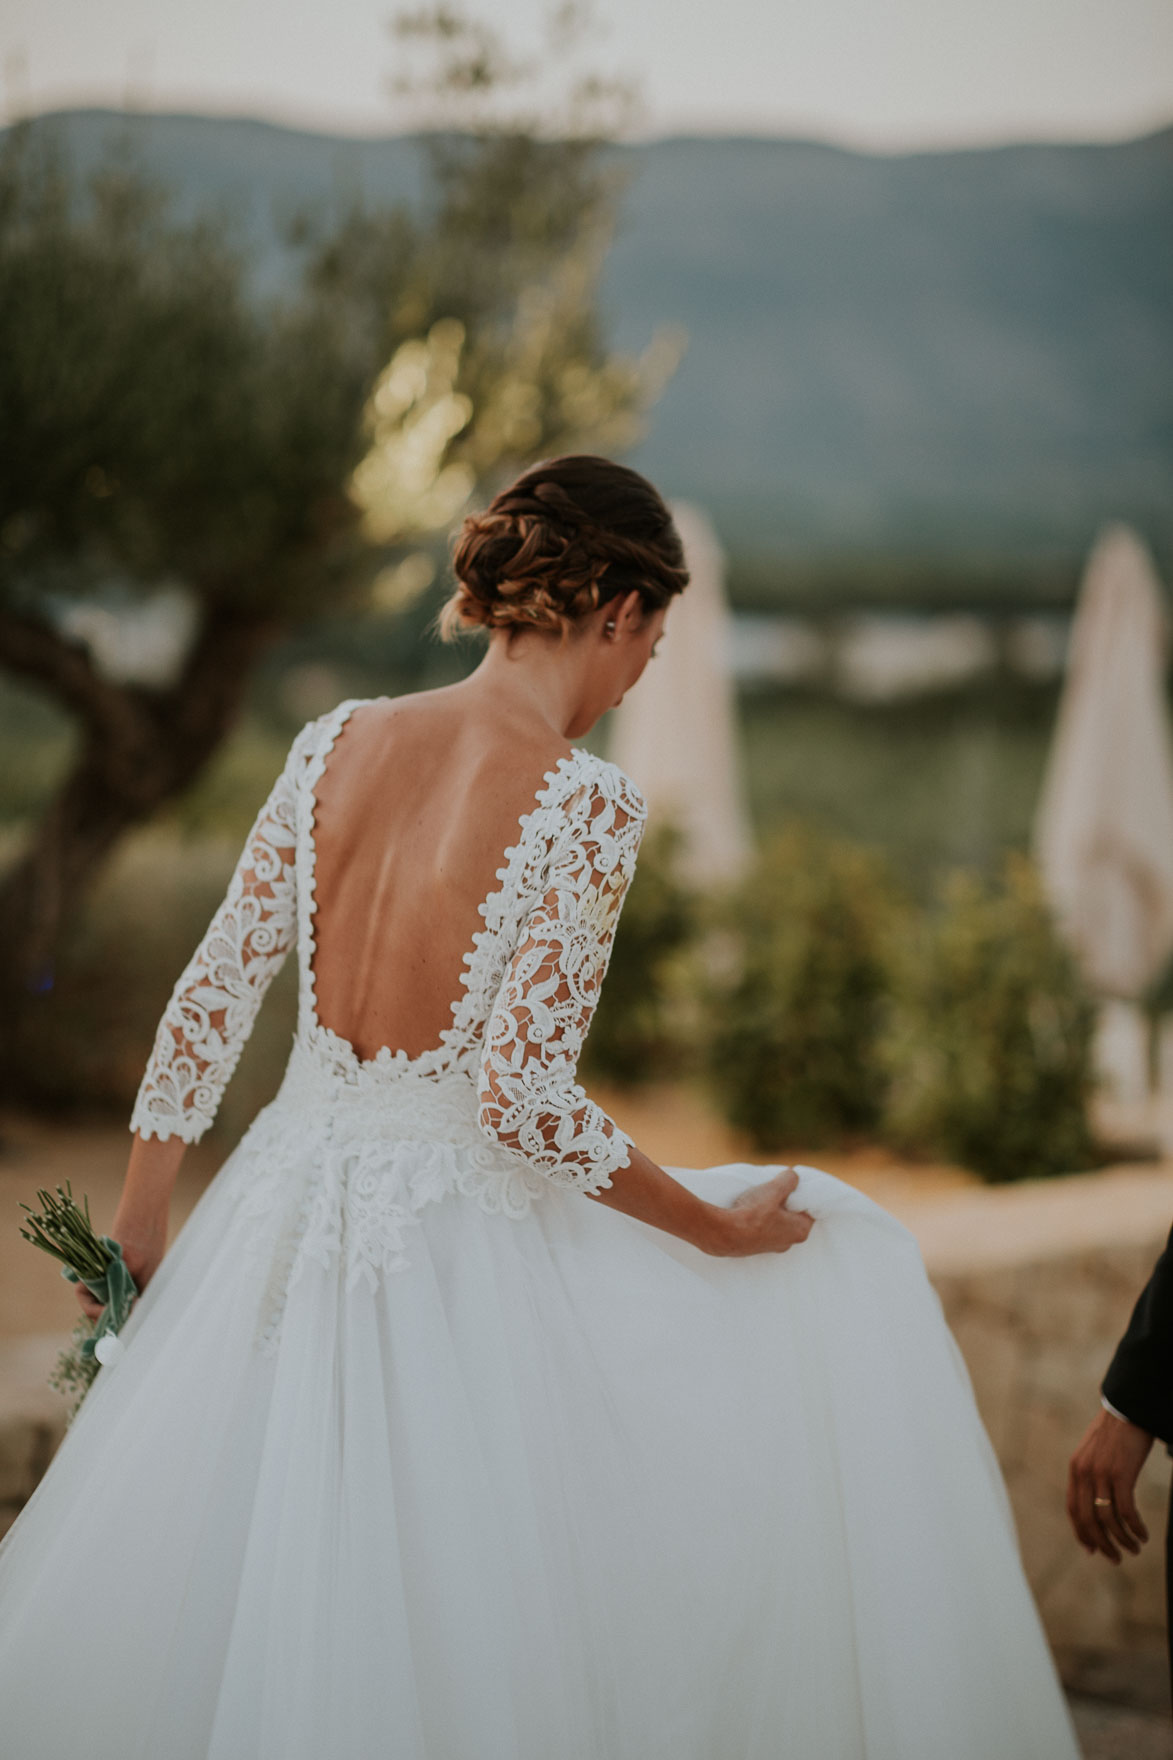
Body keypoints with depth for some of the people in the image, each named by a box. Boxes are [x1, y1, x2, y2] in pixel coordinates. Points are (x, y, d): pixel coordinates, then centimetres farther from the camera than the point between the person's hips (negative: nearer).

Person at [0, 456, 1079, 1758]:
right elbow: (524, 1099, -20)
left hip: (283, 1206, 6)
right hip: (459, 1240, -5)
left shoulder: (338, 741, 2)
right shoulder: (585, 804, -15)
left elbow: (210, 995, 5)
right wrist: (724, 1229, -7)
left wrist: (138, 1224, 15)